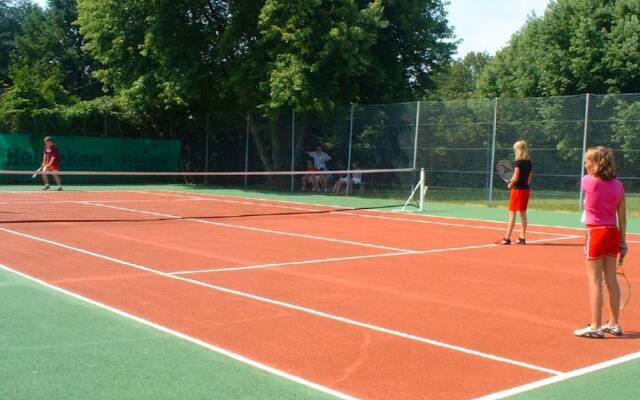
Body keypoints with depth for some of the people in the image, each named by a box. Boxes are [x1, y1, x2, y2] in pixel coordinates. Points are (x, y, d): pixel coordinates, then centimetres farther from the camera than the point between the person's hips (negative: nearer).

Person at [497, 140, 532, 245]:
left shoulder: (518, 162, -14)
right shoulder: (529, 162, 9)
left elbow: (515, 178, -16)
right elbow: (529, 178, 12)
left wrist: (510, 185, -1)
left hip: (518, 189, -7)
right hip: (526, 189, 7)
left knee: (512, 214, -5)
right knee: (523, 213, 13)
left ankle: (507, 238, -5)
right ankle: (523, 237, 15)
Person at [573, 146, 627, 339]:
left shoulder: (588, 181, -12)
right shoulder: (618, 185, 3)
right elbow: (622, 218, 5)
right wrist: (623, 242, 10)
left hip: (596, 233, -5)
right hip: (613, 233, 5)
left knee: (594, 281, 0)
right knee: (611, 279, 14)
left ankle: (595, 327, 1)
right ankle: (614, 324, 23)